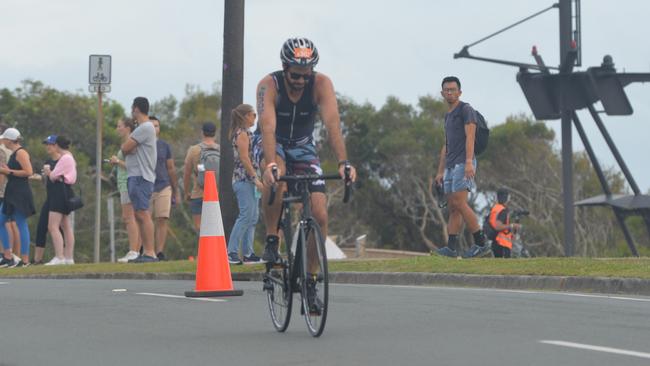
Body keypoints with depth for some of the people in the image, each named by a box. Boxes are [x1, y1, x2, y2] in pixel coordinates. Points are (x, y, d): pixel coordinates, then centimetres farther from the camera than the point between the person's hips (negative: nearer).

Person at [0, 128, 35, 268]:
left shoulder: (21, 153, -11)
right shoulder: (14, 153, 17)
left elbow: (28, 172, -21)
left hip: (20, 193, -10)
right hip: (12, 193, 10)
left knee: (21, 225, -7)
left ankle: (25, 260, -4)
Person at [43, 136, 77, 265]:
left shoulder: (65, 158, -14)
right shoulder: (70, 157, 17)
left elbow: (53, 177, -13)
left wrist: (48, 172, 6)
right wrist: (50, 173, 10)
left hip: (60, 192, -11)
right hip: (65, 192, 11)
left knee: (53, 226, -13)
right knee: (66, 227, 10)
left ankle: (59, 257, -20)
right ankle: (69, 257, 11)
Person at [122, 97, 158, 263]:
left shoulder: (145, 128, -12)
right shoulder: (142, 128, 21)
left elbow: (125, 148, -15)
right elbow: (126, 149, 20)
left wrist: (126, 146, 6)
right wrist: (128, 147, -1)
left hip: (141, 176, -11)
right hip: (135, 176, 11)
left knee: (143, 214, -14)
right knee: (139, 215, 10)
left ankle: (150, 253, -18)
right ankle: (146, 252, 11)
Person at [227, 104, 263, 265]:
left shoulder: (246, 133, 20)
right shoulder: (242, 133, -10)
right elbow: (244, 158, -17)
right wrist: (255, 178, -18)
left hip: (249, 180, 10)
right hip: (244, 180, -10)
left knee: (253, 217, 8)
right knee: (246, 215, -13)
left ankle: (248, 253, 9)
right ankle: (231, 252, -13)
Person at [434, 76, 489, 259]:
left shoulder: (466, 109, -4)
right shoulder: (448, 116, 23)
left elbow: (470, 136, -17)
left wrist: (469, 162, -29)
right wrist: (440, 172, 20)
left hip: (463, 164, -9)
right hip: (451, 166, 9)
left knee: (459, 204, -17)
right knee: (452, 207, 2)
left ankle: (481, 243, -15)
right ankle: (451, 247, -3)